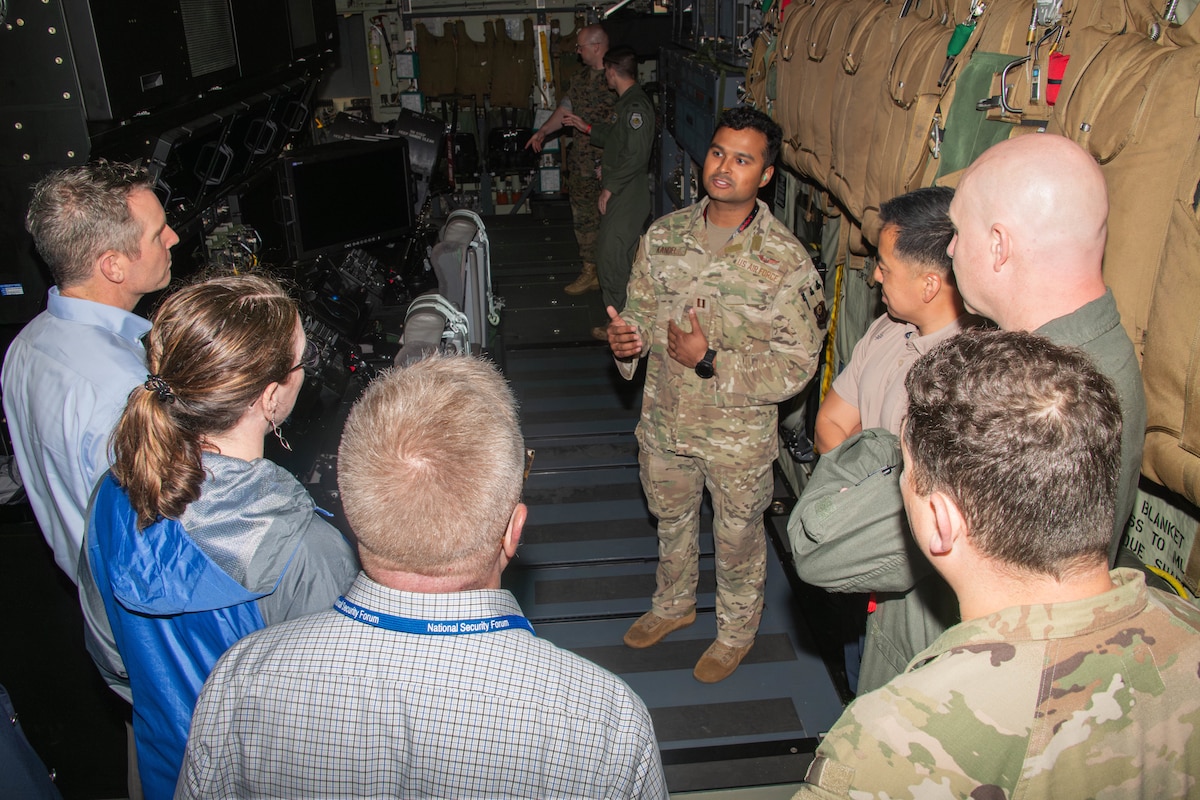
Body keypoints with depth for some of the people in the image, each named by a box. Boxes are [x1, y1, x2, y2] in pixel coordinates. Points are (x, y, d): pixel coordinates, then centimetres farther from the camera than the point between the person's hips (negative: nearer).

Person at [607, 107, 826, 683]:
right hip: (664, 419, 4)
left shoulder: (785, 260, -18)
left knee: (737, 537, 17)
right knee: (670, 518, 26)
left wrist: (711, 362, -26)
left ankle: (737, 630, 44)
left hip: (739, 433, -4)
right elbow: (640, 308, 5)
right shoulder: (665, 235, -4)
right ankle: (674, 604, 54)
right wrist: (628, 339, -18)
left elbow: (796, 365, -18)